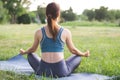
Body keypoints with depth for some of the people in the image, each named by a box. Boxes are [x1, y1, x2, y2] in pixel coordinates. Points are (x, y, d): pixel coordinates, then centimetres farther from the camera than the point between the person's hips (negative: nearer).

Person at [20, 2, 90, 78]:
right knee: (78, 57, 26)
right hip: (61, 72, -1)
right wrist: (84, 54, 30)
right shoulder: (66, 32, -4)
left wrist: (24, 52, 37)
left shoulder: (39, 32, -1)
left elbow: (33, 49, 15)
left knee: (30, 55, 30)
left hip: (43, 71, 1)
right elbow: (73, 50, 9)